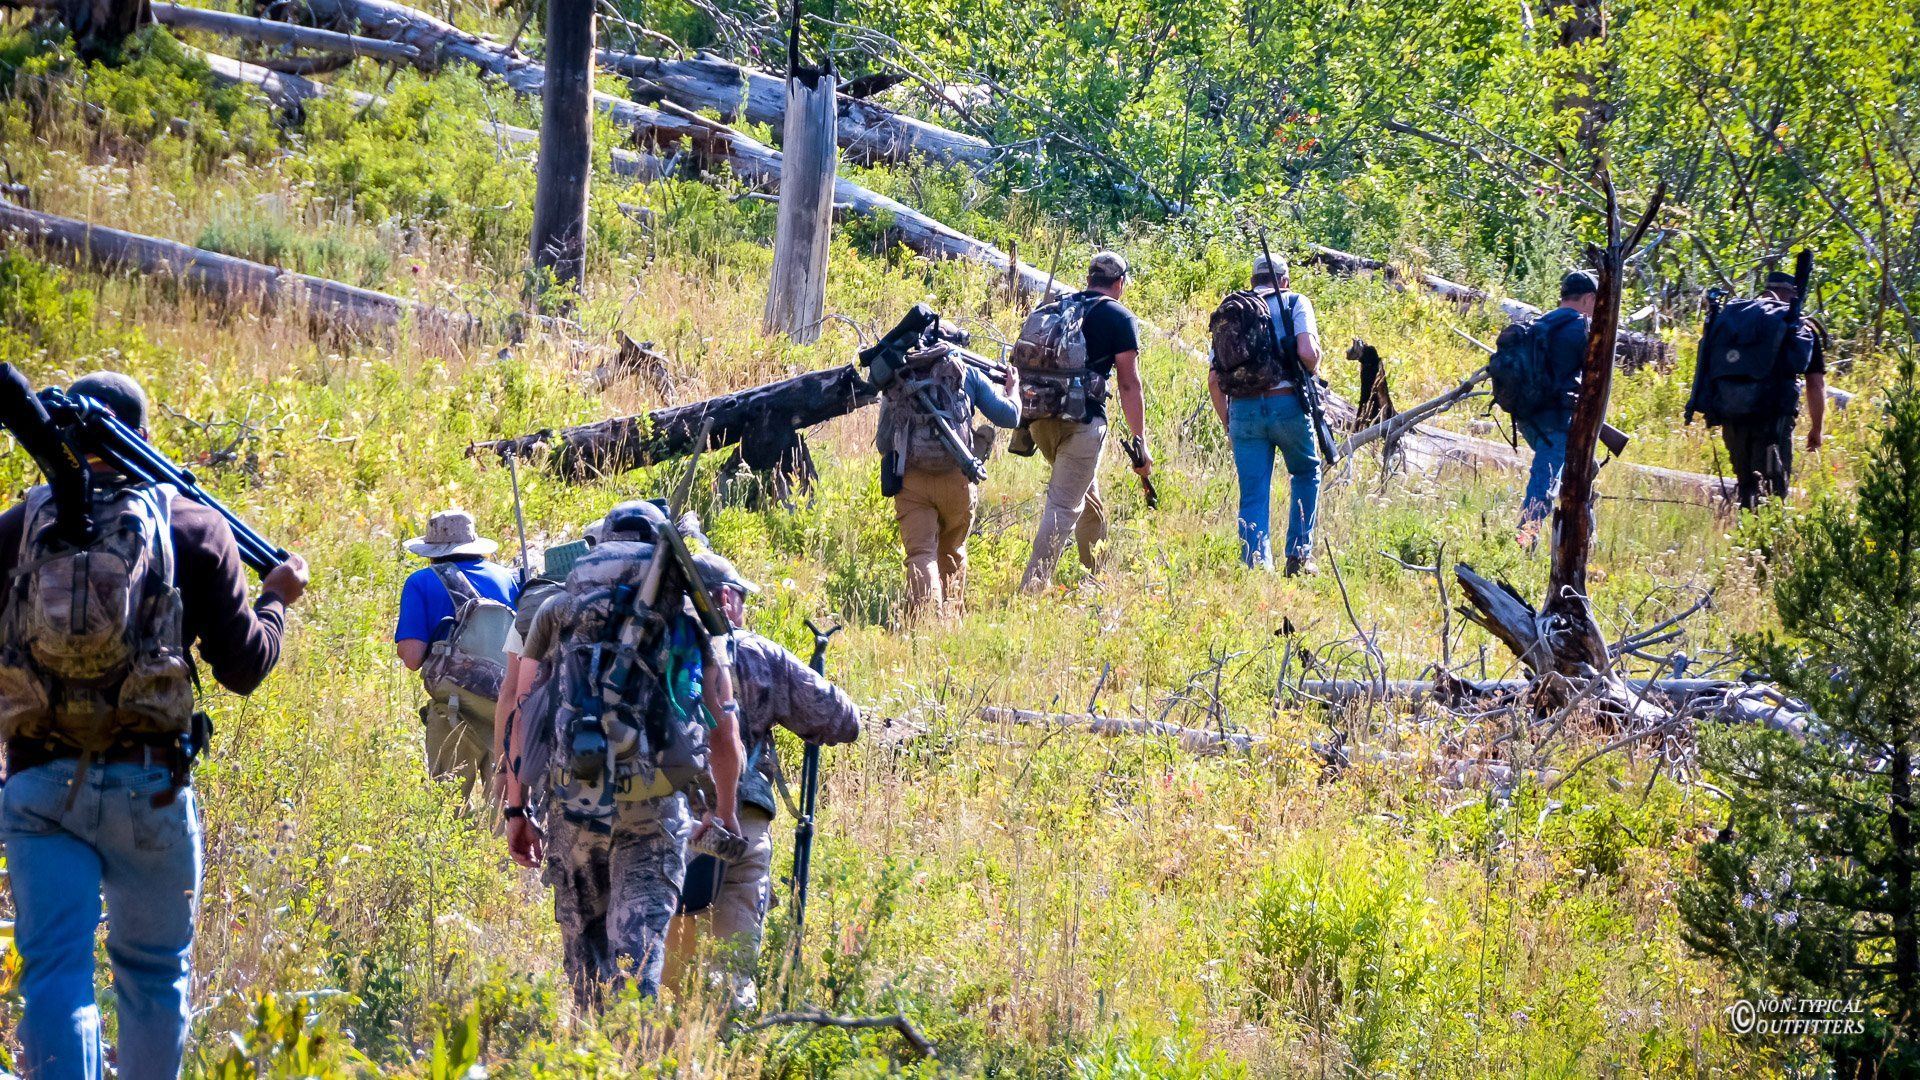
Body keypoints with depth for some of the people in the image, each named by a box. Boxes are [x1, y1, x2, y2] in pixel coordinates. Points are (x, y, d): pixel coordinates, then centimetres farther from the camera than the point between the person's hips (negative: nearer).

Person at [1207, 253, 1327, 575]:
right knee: (1306, 474, 21)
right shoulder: (1295, 303, 7)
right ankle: (1299, 555, 14)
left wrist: (1228, 426, 18)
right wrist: (1312, 374, 10)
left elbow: (1214, 379, 11)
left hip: (1244, 410, 2)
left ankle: (1256, 564, -4)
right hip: (1287, 404, -2)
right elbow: (1307, 352, -11)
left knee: (1252, 496, 6)